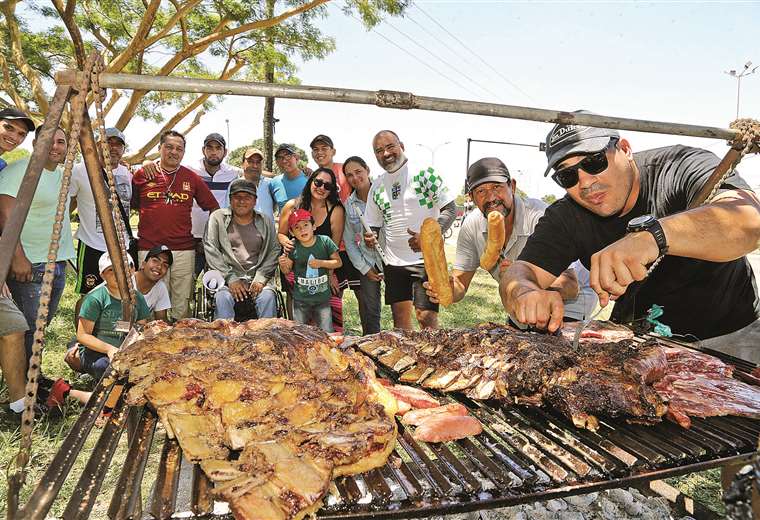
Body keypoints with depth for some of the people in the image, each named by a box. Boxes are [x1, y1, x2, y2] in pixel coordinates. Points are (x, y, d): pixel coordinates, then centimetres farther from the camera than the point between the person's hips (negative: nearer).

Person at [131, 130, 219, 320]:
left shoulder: (191, 178, 9)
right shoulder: (141, 175, 7)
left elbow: (214, 208, 15)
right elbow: (130, 206, 14)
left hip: (184, 250, 1)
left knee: (182, 306, 4)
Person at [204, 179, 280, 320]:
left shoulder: (265, 221, 15)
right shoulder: (218, 218, 10)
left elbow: (274, 251, 8)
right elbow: (211, 250, 1)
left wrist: (260, 279, -7)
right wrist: (231, 279, -10)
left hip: (257, 278, 1)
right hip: (227, 278, -1)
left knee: (268, 297, -28)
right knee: (222, 298, -31)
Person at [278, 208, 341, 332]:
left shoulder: (324, 241, -7)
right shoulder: (293, 247, -6)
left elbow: (338, 262, -3)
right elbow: (287, 271, 4)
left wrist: (321, 263, -17)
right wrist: (283, 265, -18)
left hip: (322, 297, -1)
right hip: (301, 299, 1)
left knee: (327, 333, 5)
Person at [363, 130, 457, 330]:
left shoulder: (424, 173, -6)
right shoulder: (377, 187, 10)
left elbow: (451, 210, -9)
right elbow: (374, 225, 18)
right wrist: (370, 237, -6)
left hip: (426, 259, -5)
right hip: (394, 262, 5)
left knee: (427, 317, -8)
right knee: (400, 317, 12)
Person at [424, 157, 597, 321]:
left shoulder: (540, 217, -31)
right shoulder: (472, 225, -14)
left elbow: (571, 285, -33)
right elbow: (460, 283, -11)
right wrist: (446, 290, -34)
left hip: (569, 299, -5)